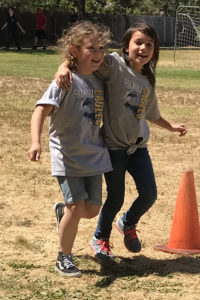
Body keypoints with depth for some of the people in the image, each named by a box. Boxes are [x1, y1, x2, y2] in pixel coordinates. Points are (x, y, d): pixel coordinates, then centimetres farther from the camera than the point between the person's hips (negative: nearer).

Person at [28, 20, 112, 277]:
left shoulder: (99, 81, 6)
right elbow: (41, 110, -25)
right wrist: (35, 142, -38)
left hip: (93, 156, 6)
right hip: (67, 156, -6)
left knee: (92, 209, 9)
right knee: (76, 206, -12)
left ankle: (62, 212, 43)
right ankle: (64, 258, 7)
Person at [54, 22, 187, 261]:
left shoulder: (148, 81, 7)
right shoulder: (114, 64, -13)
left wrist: (171, 127, 33)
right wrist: (64, 66, -40)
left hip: (138, 145, 5)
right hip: (113, 145, -5)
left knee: (149, 194, 2)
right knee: (116, 199, 2)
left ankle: (128, 224, 34)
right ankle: (100, 239, 30)